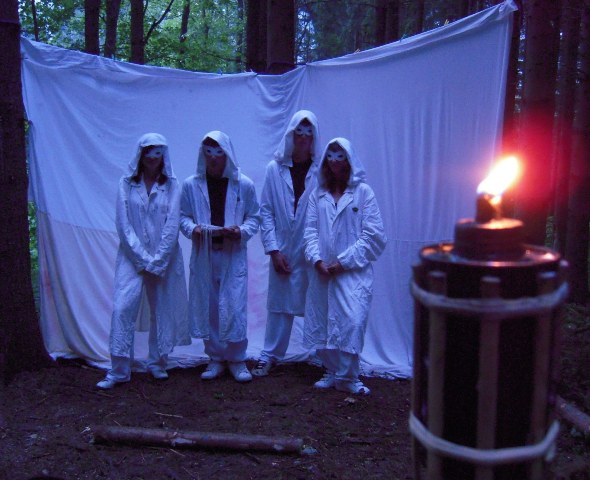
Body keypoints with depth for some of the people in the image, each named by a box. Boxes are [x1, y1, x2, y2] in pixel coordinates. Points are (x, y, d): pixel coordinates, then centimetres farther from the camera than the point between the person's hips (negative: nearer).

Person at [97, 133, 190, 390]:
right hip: (132, 257, 0)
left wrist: (157, 261, -11)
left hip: (164, 259, 1)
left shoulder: (172, 185, 1)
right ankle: (118, 370, -3)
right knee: (123, 308, -10)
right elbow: (123, 225, -3)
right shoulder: (126, 183, 2)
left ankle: (157, 363, 22)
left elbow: (172, 225, -4)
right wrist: (143, 259, -10)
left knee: (162, 310, 6)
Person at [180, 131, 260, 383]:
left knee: (234, 308, -3)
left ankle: (237, 359, 13)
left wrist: (241, 231, -15)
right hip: (203, 255, 2)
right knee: (207, 307, 7)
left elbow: (254, 218, 5)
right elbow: (183, 216, 8)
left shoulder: (244, 185, 0)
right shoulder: (191, 185, 2)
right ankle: (215, 359, 22)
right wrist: (192, 228, -13)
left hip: (233, 255, -1)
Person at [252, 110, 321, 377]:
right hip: (283, 252, 2)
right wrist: (273, 250, -4)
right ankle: (269, 355, 23)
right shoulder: (275, 169, 3)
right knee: (279, 304, 11)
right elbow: (266, 211, 3)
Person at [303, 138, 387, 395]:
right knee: (322, 322, 7)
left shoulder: (363, 192, 0)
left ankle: (347, 377, 1)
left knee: (352, 321, -13)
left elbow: (373, 234, -5)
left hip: (353, 271, -4)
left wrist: (344, 261, -10)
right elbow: (310, 230, 8)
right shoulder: (318, 194, 11)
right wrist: (317, 259, -9)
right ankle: (332, 371, 22)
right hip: (322, 271, 4)